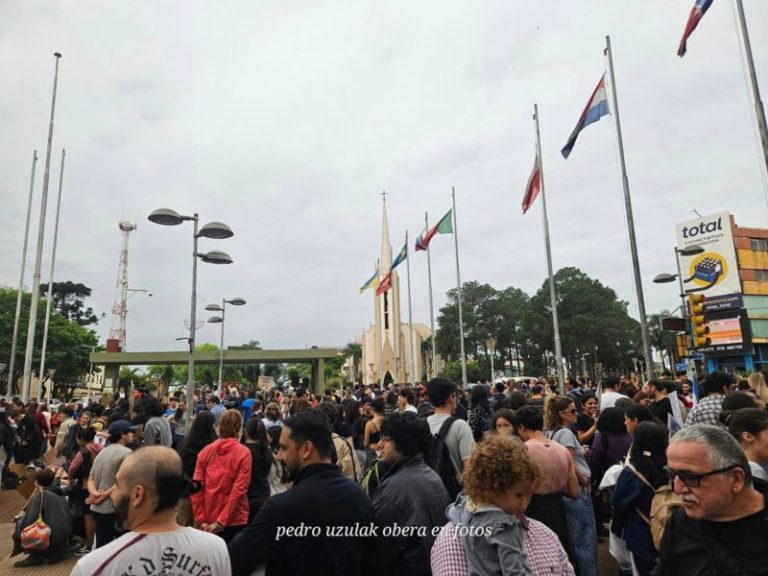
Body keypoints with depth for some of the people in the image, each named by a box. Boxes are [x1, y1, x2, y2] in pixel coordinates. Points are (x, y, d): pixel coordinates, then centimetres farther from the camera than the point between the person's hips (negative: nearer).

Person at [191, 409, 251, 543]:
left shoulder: (205, 451, 0)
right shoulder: (243, 453, -9)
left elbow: (196, 487, -2)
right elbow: (239, 490, -15)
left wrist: (200, 520, 0)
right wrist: (221, 522, -11)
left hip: (207, 521, 3)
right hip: (233, 521, -3)